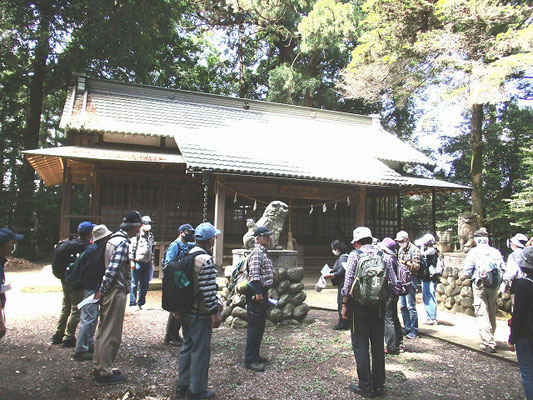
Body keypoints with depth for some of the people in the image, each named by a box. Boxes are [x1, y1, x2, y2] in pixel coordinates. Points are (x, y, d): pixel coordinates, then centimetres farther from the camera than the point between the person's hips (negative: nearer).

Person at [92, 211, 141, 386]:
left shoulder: (114, 239, 14)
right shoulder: (123, 242, -17)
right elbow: (113, 269, -24)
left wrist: (102, 290, 18)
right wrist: (102, 290, -17)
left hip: (109, 291, 10)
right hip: (116, 292, -10)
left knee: (103, 330, 18)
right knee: (111, 333, 0)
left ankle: (98, 367, 30)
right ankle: (104, 374, 9)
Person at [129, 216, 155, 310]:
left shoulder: (151, 236, 15)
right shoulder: (137, 234, -6)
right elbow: (132, 248, -8)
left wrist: (152, 261, 18)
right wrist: (131, 261, -12)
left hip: (147, 263, 6)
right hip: (137, 262, -6)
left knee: (145, 285, 9)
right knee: (134, 284, 0)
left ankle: (141, 303, 19)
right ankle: (133, 303, 9)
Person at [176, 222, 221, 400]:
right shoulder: (206, 260, -20)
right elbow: (209, 290, -23)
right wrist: (215, 313, -15)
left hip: (185, 310, 8)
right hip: (200, 313, -8)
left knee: (187, 346, 19)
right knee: (200, 350, 5)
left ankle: (182, 385, 31)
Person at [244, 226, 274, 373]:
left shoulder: (263, 253, 18)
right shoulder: (257, 253, -15)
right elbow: (255, 274, -23)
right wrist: (258, 293, -26)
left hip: (262, 292, 11)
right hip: (256, 293, -11)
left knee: (260, 325, 16)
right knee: (254, 326, -6)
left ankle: (254, 355, 27)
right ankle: (250, 360, 1)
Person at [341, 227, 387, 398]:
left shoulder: (355, 255, -7)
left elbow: (349, 282, -11)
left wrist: (344, 305, -3)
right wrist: (385, 301, 12)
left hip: (360, 305, -5)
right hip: (379, 305, 5)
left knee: (360, 345, 5)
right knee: (378, 345, 13)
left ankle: (365, 386, 10)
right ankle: (378, 385, 23)